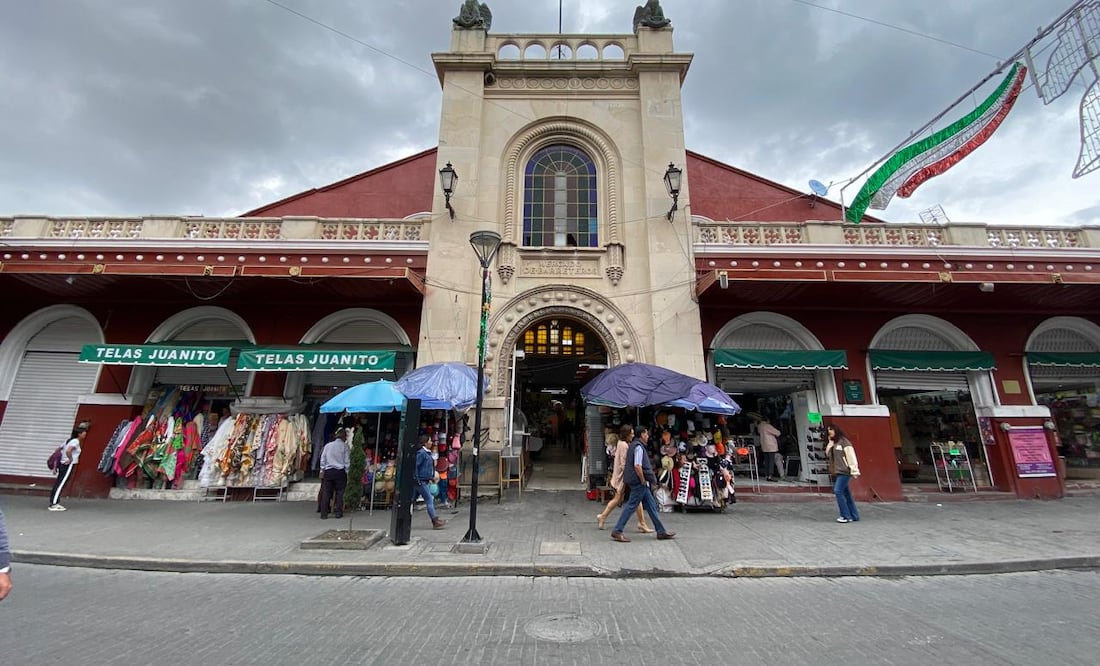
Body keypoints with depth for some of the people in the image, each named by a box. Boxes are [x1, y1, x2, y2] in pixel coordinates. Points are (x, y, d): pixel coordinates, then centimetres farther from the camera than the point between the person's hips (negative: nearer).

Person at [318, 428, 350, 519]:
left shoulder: (327, 445, 7)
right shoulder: (345, 446, -1)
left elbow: (322, 459, 10)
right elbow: (347, 461, -2)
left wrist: (322, 471, 16)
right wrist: (346, 472, 6)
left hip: (328, 471, 3)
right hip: (340, 471, -3)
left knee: (326, 492, 6)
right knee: (339, 492, 6)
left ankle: (324, 514, 7)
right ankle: (338, 512, 7)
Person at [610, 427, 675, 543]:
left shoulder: (634, 445, 14)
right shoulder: (638, 447, -17)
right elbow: (637, 466, -26)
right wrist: (643, 480, -16)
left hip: (638, 482, 10)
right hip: (639, 482, -10)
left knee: (651, 505, 14)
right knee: (631, 506, -5)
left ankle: (661, 531, 22)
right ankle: (617, 531, 0)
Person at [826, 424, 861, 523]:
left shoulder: (843, 441, -9)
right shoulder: (833, 443, 16)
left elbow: (851, 456, -13)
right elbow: (828, 454, 11)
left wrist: (854, 471, -17)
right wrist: (830, 443, 4)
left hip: (845, 471, -8)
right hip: (839, 472, 8)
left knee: (838, 491, -12)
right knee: (846, 493, 11)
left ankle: (846, 516, -5)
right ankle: (854, 516, 18)